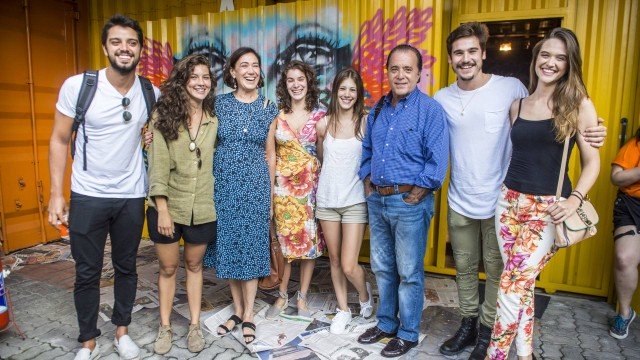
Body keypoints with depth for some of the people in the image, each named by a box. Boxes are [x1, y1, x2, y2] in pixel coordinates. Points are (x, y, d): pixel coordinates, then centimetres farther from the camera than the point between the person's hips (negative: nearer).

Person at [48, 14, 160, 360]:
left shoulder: (151, 94, -3)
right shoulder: (77, 86, -10)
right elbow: (59, 140, -4)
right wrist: (56, 193, -7)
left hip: (131, 197, 2)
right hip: (87, 196, -1)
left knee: (126, 267, 14)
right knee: (87, 273, 9)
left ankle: (122, 331, 34)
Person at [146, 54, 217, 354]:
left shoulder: (214, 121, 2)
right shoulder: (164, 115, -6)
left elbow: (216, 163, 7)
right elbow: (157, 164, -10)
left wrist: (217, 201, -1)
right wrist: (162, 209, -15)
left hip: (202, 208, 2)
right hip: (168, 206, -2)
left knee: (194, 265, 16)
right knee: (168, 268, 11)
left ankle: (194, 325, 29)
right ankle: (165, 327, 29)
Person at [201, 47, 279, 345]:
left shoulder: (268, 108, 3)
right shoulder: (219, 103, 2)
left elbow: (270, 154, 6)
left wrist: (270, 195, 6)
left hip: (255, 186, -1)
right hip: (224, 185, 1)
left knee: (251, 247, 4)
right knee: (228, 246, 9)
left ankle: (248, 315, 19)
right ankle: (237, 310, 26)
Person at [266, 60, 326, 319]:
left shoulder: (320, 115, 1)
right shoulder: (277, 116, 3)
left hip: (311, 184, 0)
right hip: (283, 185, 0)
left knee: (310, 240, 6)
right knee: (284, 240, 6)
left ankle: (302, 298, 21)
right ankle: (282, 296, 24)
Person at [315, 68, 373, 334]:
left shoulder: (366, 122, -5)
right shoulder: (323, 124, 3)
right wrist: (329, 177, 12)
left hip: (355, 200, -3)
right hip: (327, 199, 3)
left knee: (349, 265, -5)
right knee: (334, 259, 13)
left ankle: (364, 294, 29)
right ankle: (343, 309, 32)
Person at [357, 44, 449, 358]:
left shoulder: (430, 109, -9)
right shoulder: (378, 109, 12)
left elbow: (438, 158, -14)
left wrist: (417, 194, -16)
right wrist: (367, 181, 9)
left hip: (410, 203, -6)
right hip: (377, 201, 6)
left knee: (409, 273, 6)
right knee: (382, 268, 17)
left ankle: (408, 334, 24)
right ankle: (386, 323, 35)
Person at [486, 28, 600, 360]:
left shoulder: (579, 105, -2)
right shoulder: (517, 105, 9)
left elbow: (592, 162, -1)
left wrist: (574, 200, -15)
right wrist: (506, 188, 5)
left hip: (548, 208, -4)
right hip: (509, 201, 4)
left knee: (512, 285, -8)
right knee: (522, 284, 10)